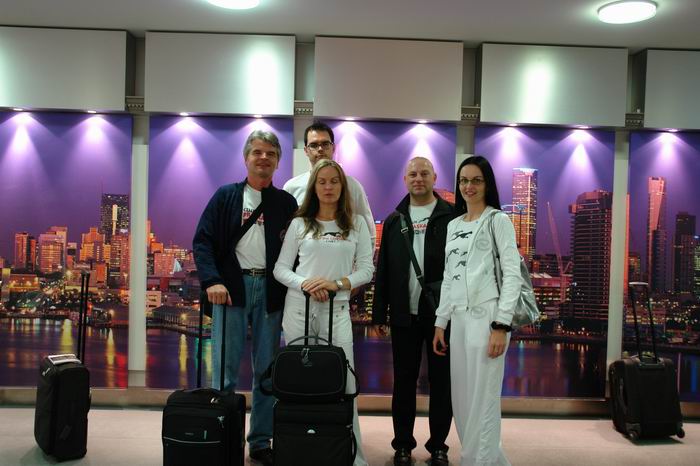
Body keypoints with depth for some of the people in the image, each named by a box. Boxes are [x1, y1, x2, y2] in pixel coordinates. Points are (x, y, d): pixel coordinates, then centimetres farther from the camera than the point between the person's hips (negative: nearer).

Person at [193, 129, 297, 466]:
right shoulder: (225, 196, 6)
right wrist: (212, 281, -14)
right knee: (225, 368, 1)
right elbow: (203, 240, 0)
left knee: (266, 370, 8)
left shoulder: (287, 203, 10)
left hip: (271, 291, 2)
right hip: (231, 287, -1)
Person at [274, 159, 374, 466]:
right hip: (298, 308, 1)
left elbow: (366, 269, 3)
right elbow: (281, 268, 5)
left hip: (337, 310, 0)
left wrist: (337, 283, -13)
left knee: (343, 382, -3)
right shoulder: (299, 223, 6)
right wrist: (304, 284, -13)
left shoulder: (357, 224, 7)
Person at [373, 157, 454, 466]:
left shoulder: (451, 216, 0)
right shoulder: (394, 220, 10)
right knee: (404, 381, 10)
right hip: (404, 315, 3)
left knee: (441, 381, 7)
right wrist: (379, 313, 4)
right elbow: (383, 270, 9)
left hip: (441, 314, -2)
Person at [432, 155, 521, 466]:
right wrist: (441, 322, 13)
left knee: (482, 400, -3)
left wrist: (502, 325, -16)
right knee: (461, 400, 10)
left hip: (486, 317, -6)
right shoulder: (454, 225, 16)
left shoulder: (498, 220, -1)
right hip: (458, 319, 7)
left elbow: (513, 274, -8)